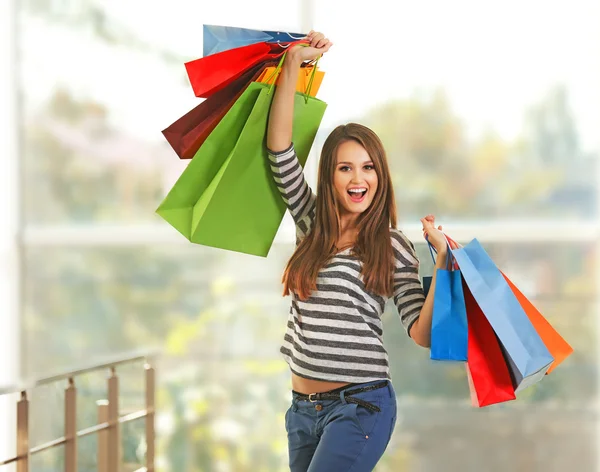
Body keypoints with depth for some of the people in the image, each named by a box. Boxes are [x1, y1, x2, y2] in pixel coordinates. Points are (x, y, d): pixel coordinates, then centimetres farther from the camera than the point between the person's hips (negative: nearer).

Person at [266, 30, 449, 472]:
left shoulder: (393, 246, -3)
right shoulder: (311, 223, 8)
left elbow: (422, 333, -8)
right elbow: (279, 148, 0)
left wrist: (444, 261, -20)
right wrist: (294, 62, -2)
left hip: (360, 404, -5)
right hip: (303, 406, 5)